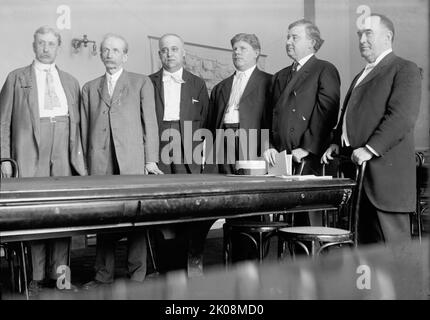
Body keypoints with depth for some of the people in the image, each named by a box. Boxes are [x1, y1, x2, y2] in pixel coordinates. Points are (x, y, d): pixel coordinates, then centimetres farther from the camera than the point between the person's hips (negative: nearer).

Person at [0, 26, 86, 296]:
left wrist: (81, 159, 8)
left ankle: (59, 274, 6)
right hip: (31, 152, -2)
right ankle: (35, 277, 2)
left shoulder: (71, 82, 20)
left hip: (64, 155, 3)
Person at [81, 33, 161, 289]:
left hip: (132, 161, -2)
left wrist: (151, 160, -2)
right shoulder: (90, 88, 18)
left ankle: (137, 275, 5)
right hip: (100, 163, 2)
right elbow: (85, 128, 14)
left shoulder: (142, 83, 11)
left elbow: (150, 122, 6)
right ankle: (104, 274, 11)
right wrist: (85, 163, 5)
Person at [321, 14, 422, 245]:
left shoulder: (405, 70, -2)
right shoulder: (361, 76, 26)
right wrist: (337, 142, 13)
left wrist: (370, 149, -20)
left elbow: (402, 117, -14)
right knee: (366, 243, 8)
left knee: (391, 245, -6)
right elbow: (347, 115, 31)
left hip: (386, 172, -8)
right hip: (357, 172, 8)